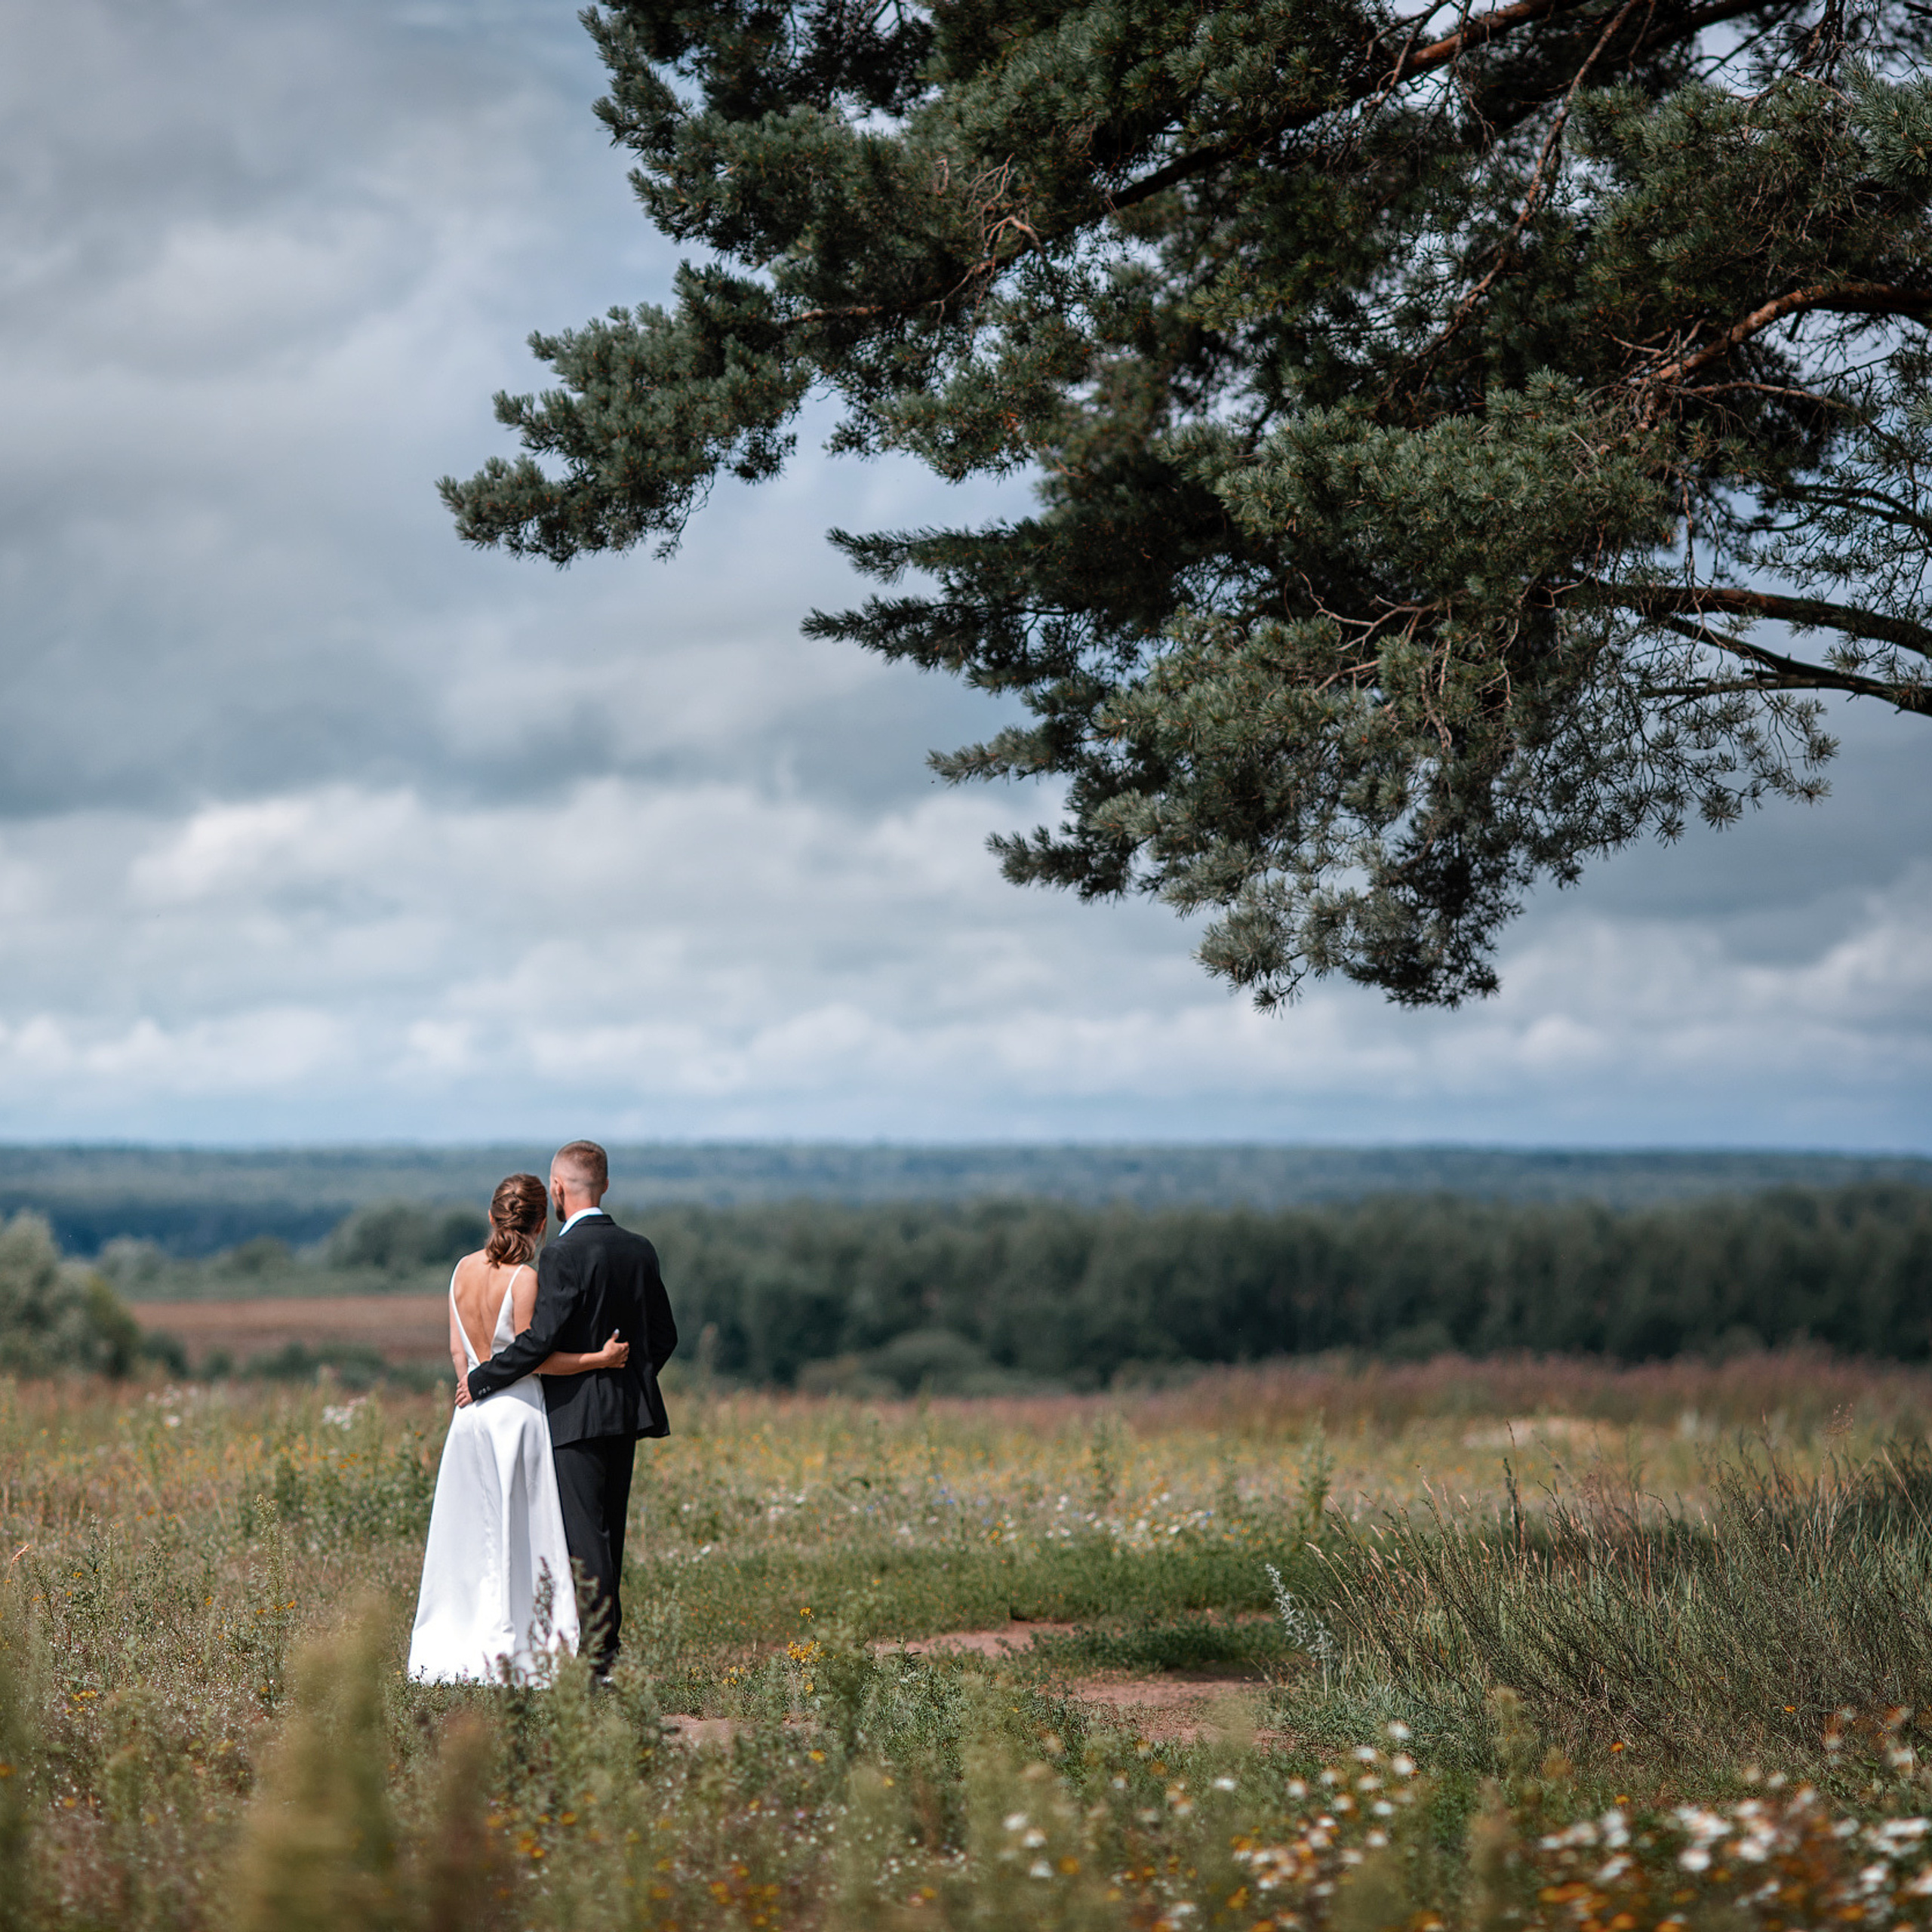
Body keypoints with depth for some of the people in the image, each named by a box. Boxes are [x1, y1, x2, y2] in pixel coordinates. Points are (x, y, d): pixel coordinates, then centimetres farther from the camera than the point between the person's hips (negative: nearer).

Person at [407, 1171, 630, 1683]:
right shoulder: (524, 1278, -14)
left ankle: (450, 1655, 15)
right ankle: (509, 1655, 0)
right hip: (517, 1412, -7)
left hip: (471, 1413, 7)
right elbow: (531, 1357, -15)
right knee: (519, 1540, 0)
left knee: (472, 1538, 13)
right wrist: (600, 1358, -10)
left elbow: (457, 1349, 11)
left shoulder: (464, 1270, 7)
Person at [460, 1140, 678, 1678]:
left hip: (577, 1412, -8)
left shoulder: (563, 1254, -15)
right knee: (607, 1535, 15)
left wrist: (481, 1381, -8)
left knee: (586, 1538, -6)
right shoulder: (640, 1250, 9)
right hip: (627, 1411, 8)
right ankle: (607, 1642, 20)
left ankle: (598, 1660, -8)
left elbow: (541, 1338, -19)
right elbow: (664, 1336, 13)